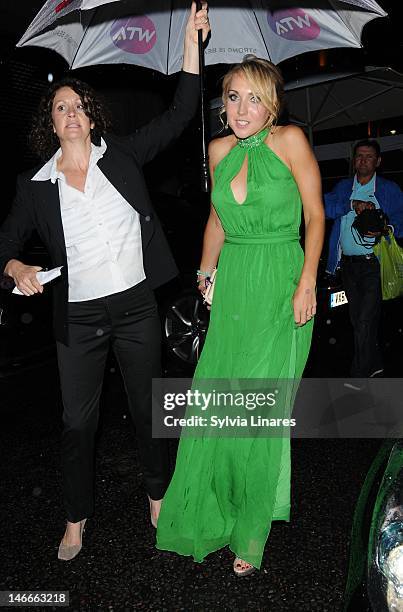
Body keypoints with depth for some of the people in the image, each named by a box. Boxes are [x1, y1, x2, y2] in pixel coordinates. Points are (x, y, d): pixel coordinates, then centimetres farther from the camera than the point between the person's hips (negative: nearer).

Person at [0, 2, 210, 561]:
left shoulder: (122, 156, 2)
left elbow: (179, 116, -1)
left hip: (137, 306, 0)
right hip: (79, 317, 0)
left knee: (149, 405, 14)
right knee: (78, 421, 10)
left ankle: (158, 491, 38)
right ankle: (77, 517, 32)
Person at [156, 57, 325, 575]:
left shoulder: (290, 140, -6)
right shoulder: (219, 150, 8)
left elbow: (315, 214, -4)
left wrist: (307, 283, -11)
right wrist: (205, 274, 18)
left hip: (280, 284, -4)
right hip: (233, 283, 5)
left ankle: (251, 534, 20)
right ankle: (208, 512, 28)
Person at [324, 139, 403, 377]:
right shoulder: (343, 186, 14)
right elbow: (325, 206, -6)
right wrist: (353, 205, -20)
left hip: (373, 264, -4)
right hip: (348, 263, 4)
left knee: (365, 320, -10)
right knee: (357, 320, 12)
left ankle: (359, 377, -4)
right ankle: (375, 363, 30)